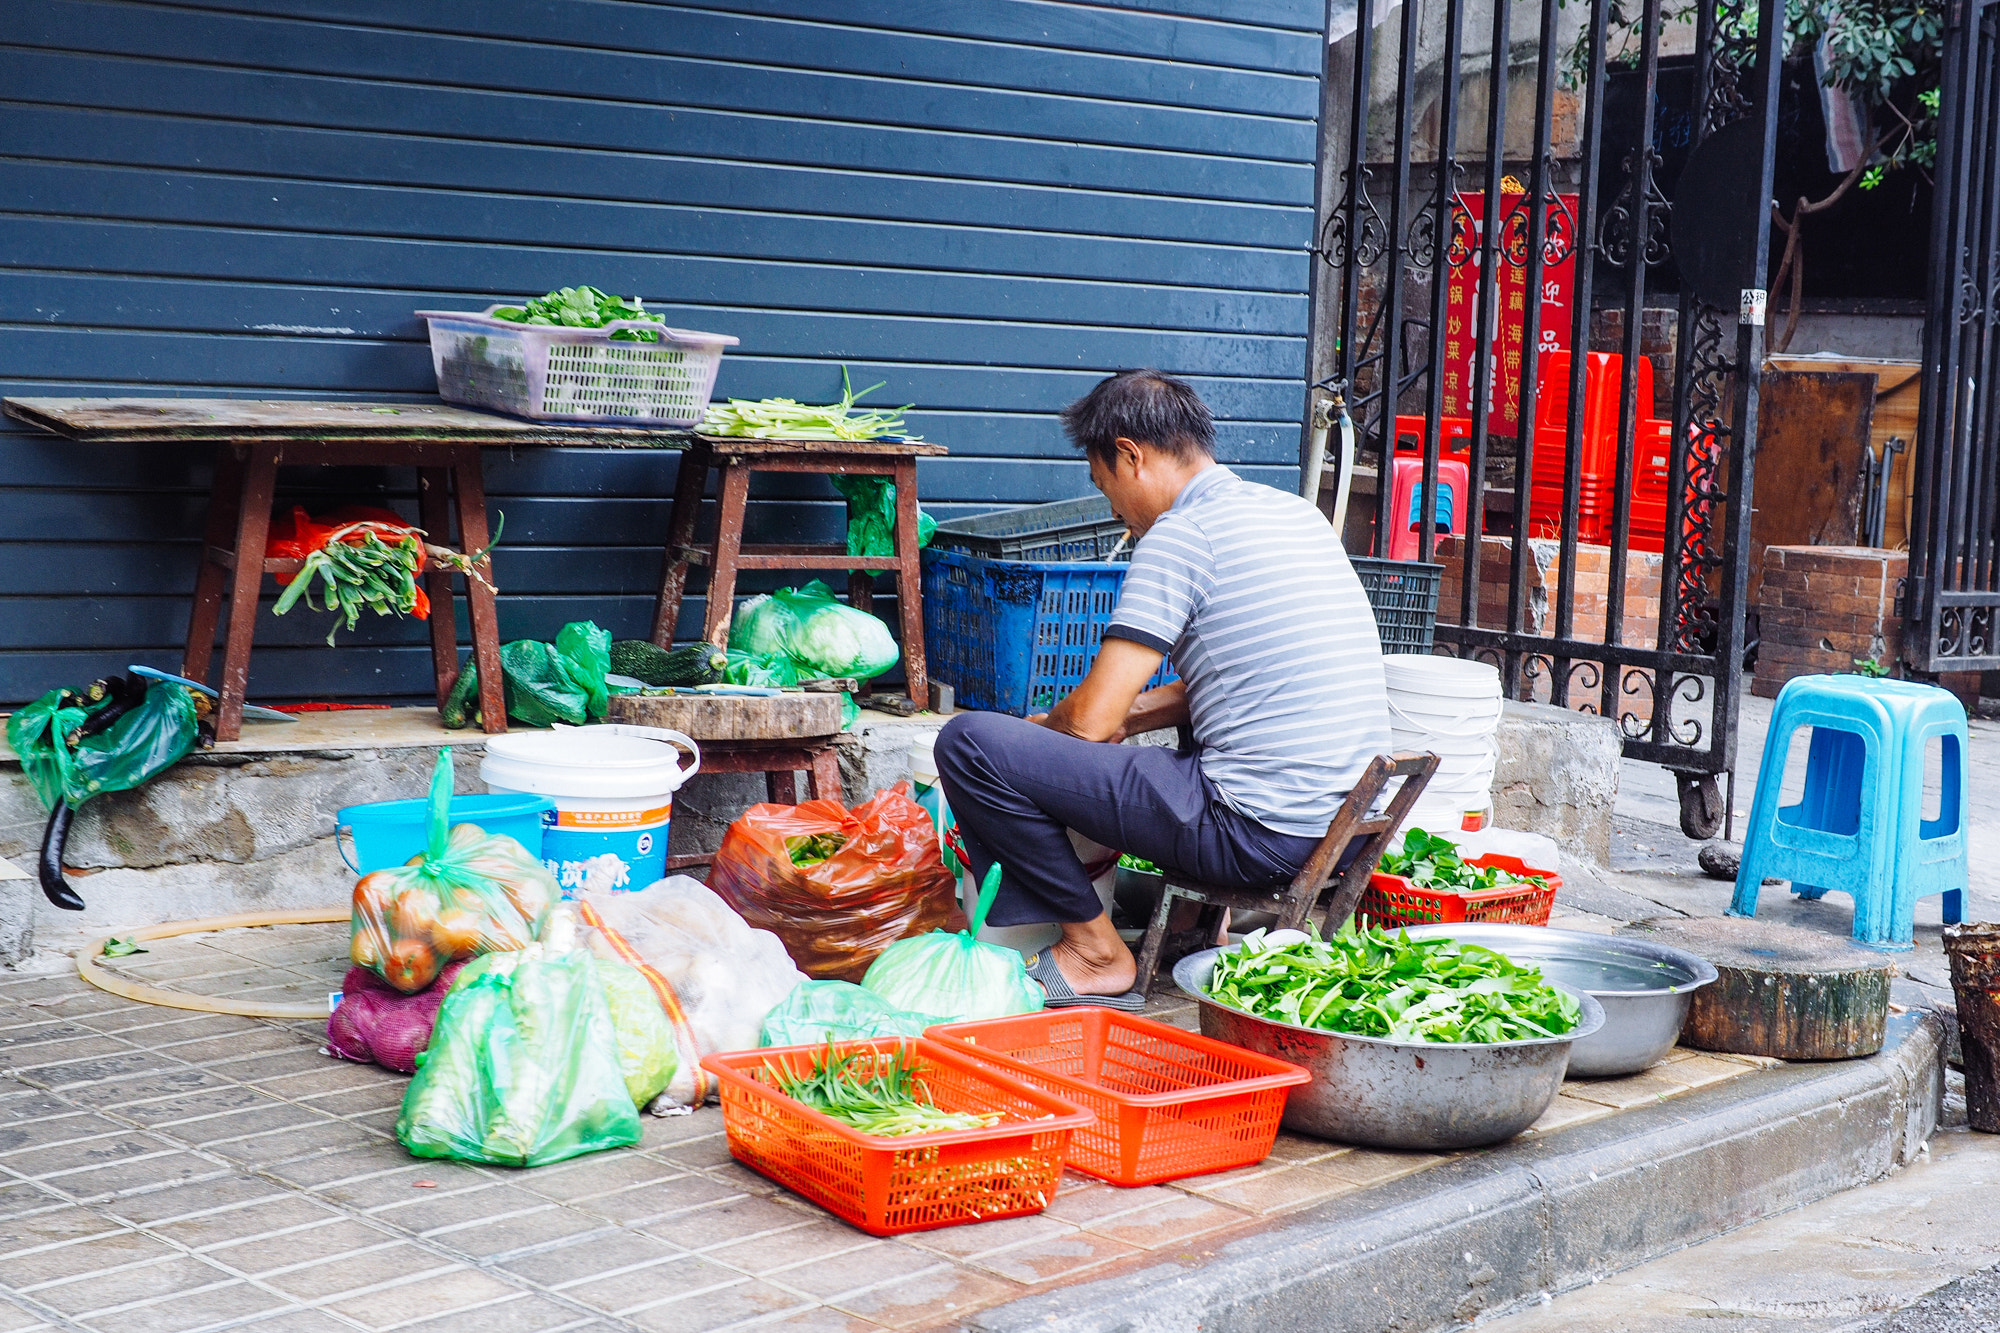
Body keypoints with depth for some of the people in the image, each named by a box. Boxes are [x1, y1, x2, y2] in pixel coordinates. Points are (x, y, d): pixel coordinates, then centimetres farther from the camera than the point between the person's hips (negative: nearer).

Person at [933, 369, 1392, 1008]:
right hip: (1346, 823, 9)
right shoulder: (1298, 512, 14)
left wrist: (1041, 724, 11)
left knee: (969, 742, -8)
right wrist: (1132, 713, 20)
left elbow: (1089, 721, -12)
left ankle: (1095, 954, 3)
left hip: (1259, 834, -9)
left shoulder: (1181, 534, -11)